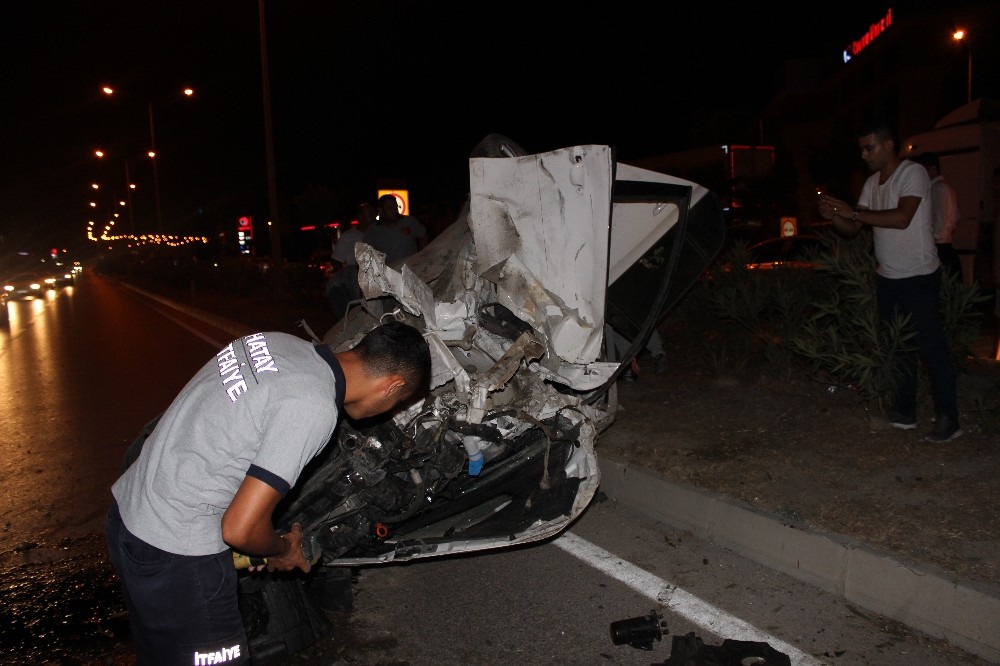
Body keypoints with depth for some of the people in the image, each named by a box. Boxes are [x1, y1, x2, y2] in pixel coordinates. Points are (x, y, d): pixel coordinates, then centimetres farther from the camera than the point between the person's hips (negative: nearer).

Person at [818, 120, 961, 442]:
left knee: (931, 345, -4)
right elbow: (853, 229, 7)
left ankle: (947, 417, 3)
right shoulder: (872, 182, 10)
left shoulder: (913, 173, -12)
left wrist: (854, 212, -25)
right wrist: (833, 215, -12)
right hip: (887, 277, 8)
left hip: (919, 276, -8)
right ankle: (905, 411, 22)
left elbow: (903, 218, -26)